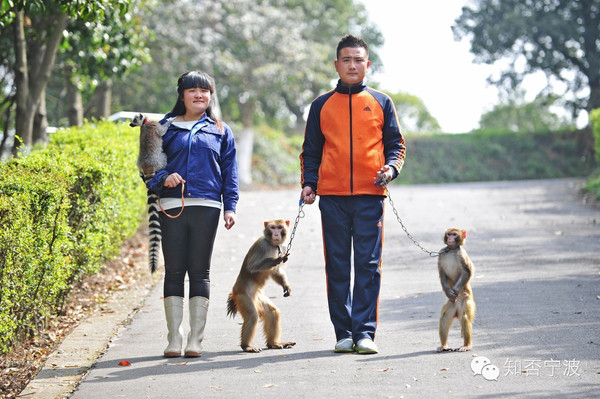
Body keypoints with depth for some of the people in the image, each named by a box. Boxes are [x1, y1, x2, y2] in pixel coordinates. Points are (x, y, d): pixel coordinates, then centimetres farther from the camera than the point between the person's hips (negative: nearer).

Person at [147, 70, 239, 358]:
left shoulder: (220, 131, 13)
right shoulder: (166, 128, 11)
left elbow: (229, 171, 12)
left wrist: (230, 207, 2)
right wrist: (163, 178, -11)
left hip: (206, 207, 0)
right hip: (172, 207, 0)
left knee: (199, 272, 1)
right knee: (174, 272, 0)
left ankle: (195, 340, 3)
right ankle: (174, 339, 4)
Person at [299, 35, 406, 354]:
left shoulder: (381, 103, 12)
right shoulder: (321, 105, 14)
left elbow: (395, 144, 13)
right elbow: (311, 151, 15)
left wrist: (391, 168, -8)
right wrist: (308, 183, 0)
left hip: (370, 196, -1)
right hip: (332, 196, 1)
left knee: (368, 265, -6)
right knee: (337, 266, 2)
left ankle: (365, 331, -5)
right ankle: (343, 333, 7)